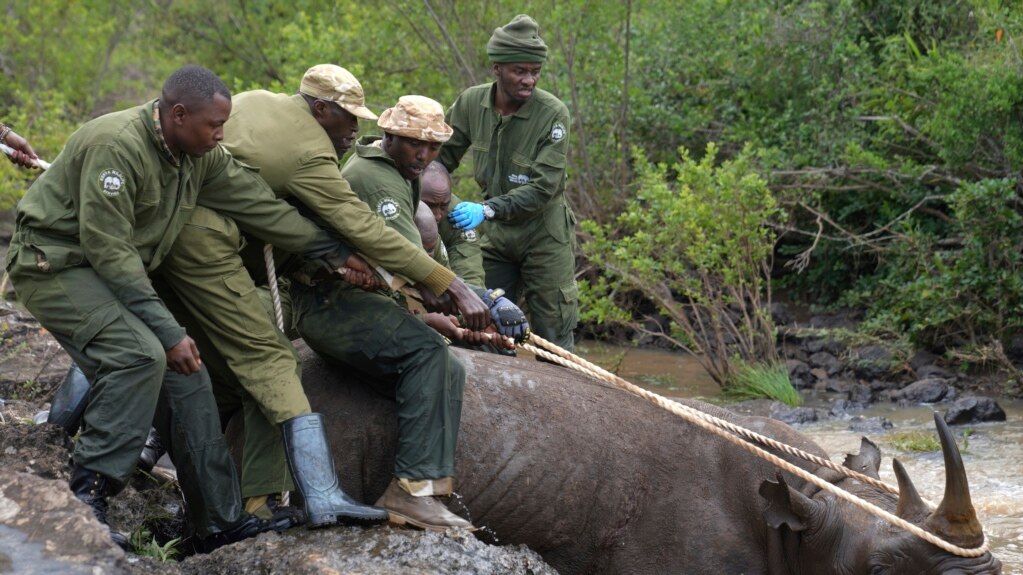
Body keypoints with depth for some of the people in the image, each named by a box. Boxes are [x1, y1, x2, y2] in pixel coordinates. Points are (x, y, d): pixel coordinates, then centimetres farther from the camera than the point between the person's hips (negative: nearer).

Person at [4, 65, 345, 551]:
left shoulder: (201, 156, -1)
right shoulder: (117, 145, -27)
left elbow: (259, 205, 6)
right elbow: (107, 248, -27)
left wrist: (336, 251, 8)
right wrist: (167, 331, -26)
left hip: (118, 271, 9)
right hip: (57, 264, -9)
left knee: (185, 375, 2)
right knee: (140, 355, -29)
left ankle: (222, 523, 8)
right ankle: (86, 498, -22)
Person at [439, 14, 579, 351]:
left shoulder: (552, 114, -21)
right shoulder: (471, 103, -8)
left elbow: (543, 188, -25)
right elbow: (441, 156, 4)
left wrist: (487, 209, -35)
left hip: (543, 237, -4)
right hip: (495, 235, 4)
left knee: (553, 336, 0)